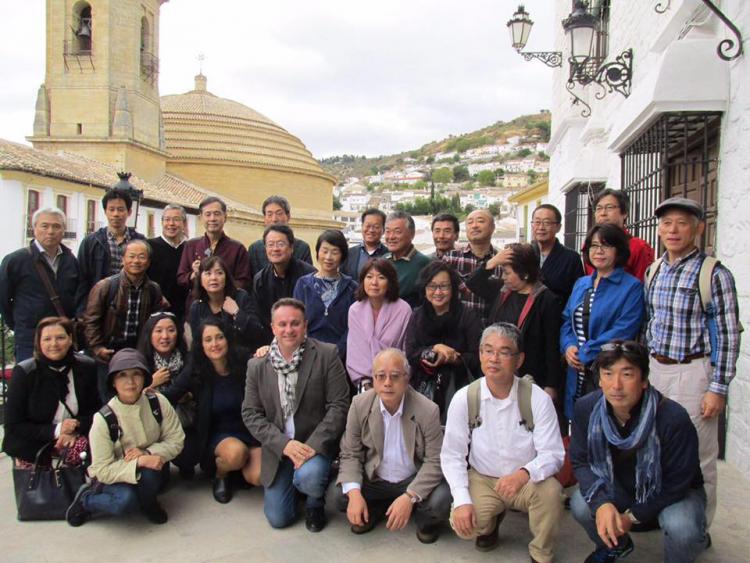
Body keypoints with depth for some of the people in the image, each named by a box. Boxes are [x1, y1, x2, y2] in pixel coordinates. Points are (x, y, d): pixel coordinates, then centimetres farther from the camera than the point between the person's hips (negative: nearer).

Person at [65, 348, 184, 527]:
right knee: (126, 500, -32)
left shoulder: (158, 403, -12)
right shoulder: (103, 419, -19)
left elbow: (176, 440, -7)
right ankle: (85, 499, 1)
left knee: (149, 471, -32)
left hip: (152, 472, 2)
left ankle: (148, 503, 1)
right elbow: (102, 470, -17)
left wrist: (147, 453, -24)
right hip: (116, 477, -1)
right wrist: (139, 462, -31)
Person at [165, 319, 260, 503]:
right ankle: (220, 475, 3)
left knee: (257, 477, -24)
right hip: (219, 435, -1)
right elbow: (168, 400, -8)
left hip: (251, 430, 1)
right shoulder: (195, 373, -7)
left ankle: (240, 467, 14)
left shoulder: (245, 362, -9)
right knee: (236, 452, -35)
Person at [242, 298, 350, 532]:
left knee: (309, 477, -32)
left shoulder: (327, 355, -9)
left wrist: (313, 444, -21)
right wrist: (284, 444, -16)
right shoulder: (257, 366, 0)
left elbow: (339, 404, -11)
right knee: (277, 518, 0)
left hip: (316, 443, -2)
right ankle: (296, 480, 33)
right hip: (278, 448, 3)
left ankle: (315, 504, 5)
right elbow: (251, 414, -2)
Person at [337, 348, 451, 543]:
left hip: (414, 481, -2)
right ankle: (374, 510, 13)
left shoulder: (428, 410, -20)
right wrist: (354, 493, -24)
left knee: (440, 503, -30)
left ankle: (425, 519, 8)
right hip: (374, 480, 3)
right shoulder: (359, 405, -12)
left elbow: (435, 461, -15)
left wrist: (409, 497, -29)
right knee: (337, 496, -19)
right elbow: (350, 454, -6)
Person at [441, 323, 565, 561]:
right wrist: (462, 501, -21)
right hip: (482, 480, 1)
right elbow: (452, 455, -8)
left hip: (527, 482, -1)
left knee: (550, 491, -31)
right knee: (463, 525, -23)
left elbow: (553, 454, -16)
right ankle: (491, 522, 17)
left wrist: (524, 474, -38)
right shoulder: (464, 399, -12)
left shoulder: (538, 399, -15)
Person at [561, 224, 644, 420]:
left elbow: (623, 331, -15)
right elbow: (567, 320, 14)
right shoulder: (581, 284, 14)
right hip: (577, 373, 5)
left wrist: (585, 353, -14)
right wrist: (568, 347, -6)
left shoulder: (631, 287, -6)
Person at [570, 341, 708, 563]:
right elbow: (580, 461, -11)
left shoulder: (674, 419, -31)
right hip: (620, 489, 4)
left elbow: (676, 484, -20)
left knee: (681, 529, -34)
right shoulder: (586, 408, -20)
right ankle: (615, 545, 14)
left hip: (675, 494, -3)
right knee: (580, 505, -22)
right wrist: (601, 503, -29)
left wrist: (632, 517, -19)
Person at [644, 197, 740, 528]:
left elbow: (728, 335, -11)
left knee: (697, 457, 5)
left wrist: (718, 388, -13)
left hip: (693, 373, -5)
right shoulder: (654, 270, 8)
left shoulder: (714, 274, -11)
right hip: (655, 369, 6)